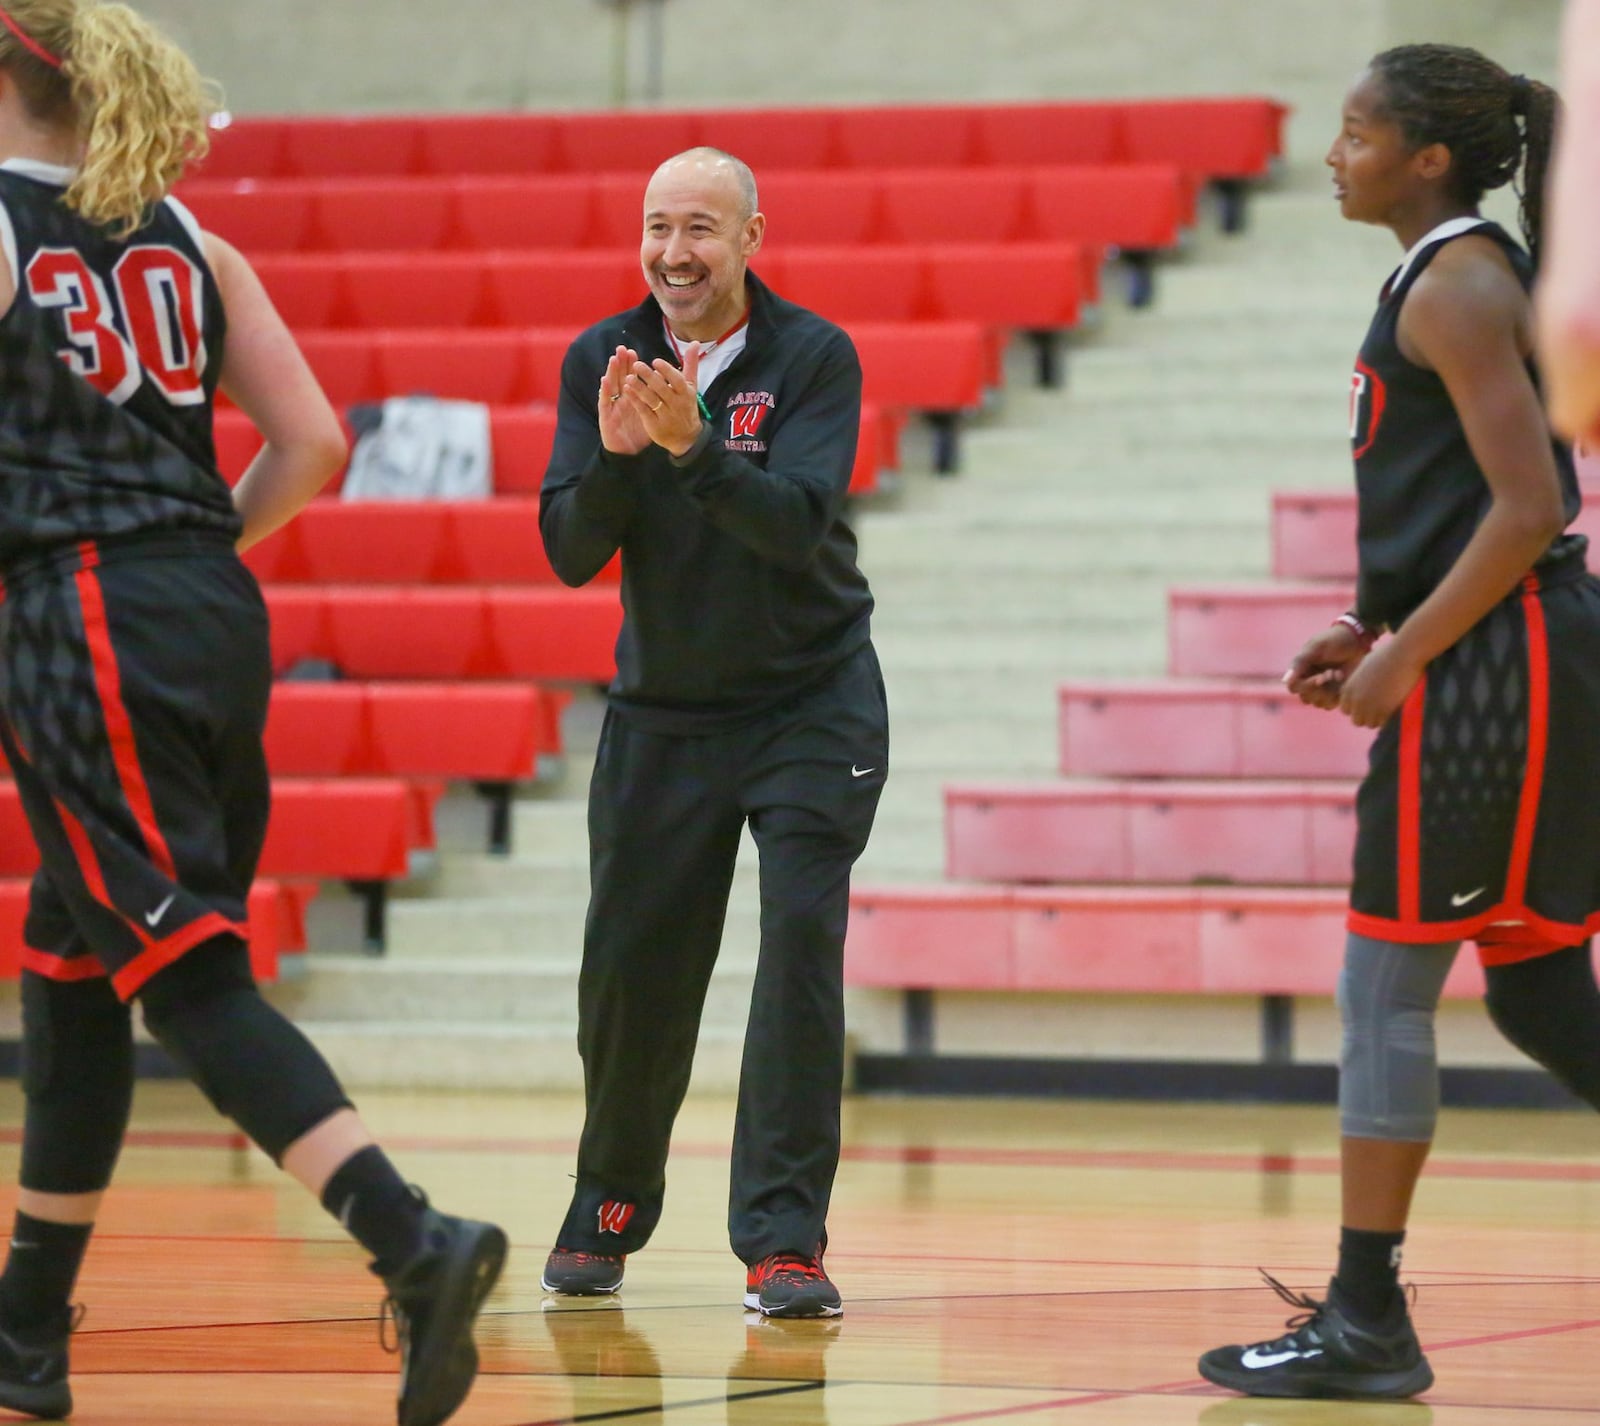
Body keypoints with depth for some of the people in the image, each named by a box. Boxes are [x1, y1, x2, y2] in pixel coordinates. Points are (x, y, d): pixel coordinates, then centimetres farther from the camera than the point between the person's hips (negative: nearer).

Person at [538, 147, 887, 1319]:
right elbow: (571, 554, -9)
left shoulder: (815, 356, -13)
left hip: (811, 704, -3)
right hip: (662, 708, 3)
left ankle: (784, 1237, -11)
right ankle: (608, 1213, 26)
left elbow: (795, 521, -26)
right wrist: (615, 455, -28)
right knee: (630, 971, 5)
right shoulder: (600, 362, -4)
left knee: (800, 948, -13)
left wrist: (694, 448, -41)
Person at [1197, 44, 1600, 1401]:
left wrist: (1404, 657, -17)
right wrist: (1378, 633, 16)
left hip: (1490, 671, -10)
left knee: (1387, 982, -4)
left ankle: (1367, 1320, 0)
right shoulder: (1459, 278, 17)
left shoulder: (1457, 287, -13)